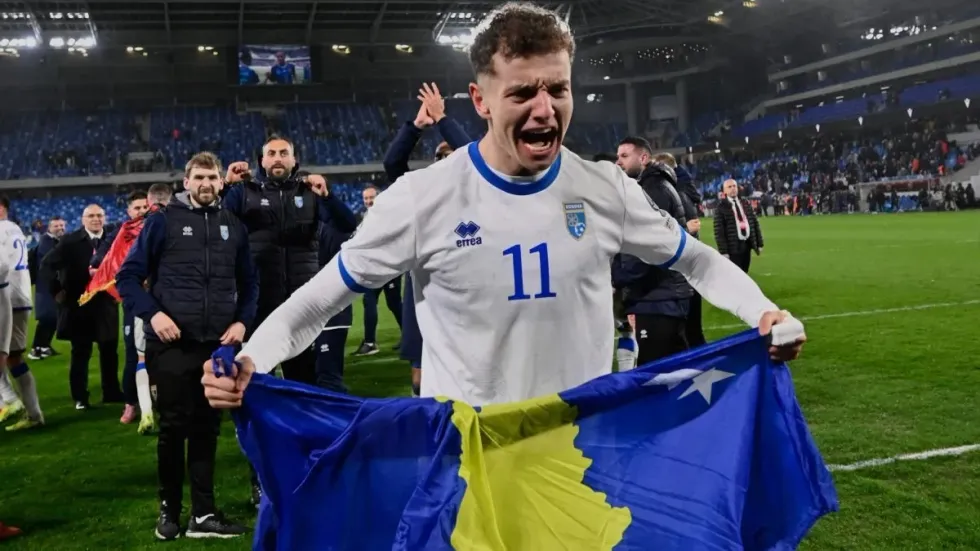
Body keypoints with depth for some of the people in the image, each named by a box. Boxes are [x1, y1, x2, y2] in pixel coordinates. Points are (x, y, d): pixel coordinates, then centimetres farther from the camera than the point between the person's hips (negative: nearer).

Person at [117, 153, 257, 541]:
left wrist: (242, 320, -1)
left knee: (206, 429, 8)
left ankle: (203, 514, 15)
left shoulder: (233, 226, 9)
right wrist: (152, 313, -15)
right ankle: (169, 509, 22)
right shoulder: (163, 221, -1)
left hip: (218, 345, 3)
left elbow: (248, 282, 14)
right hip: (172, 345, -3)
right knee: (173, 428, 5)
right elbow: (128, 276, -2)